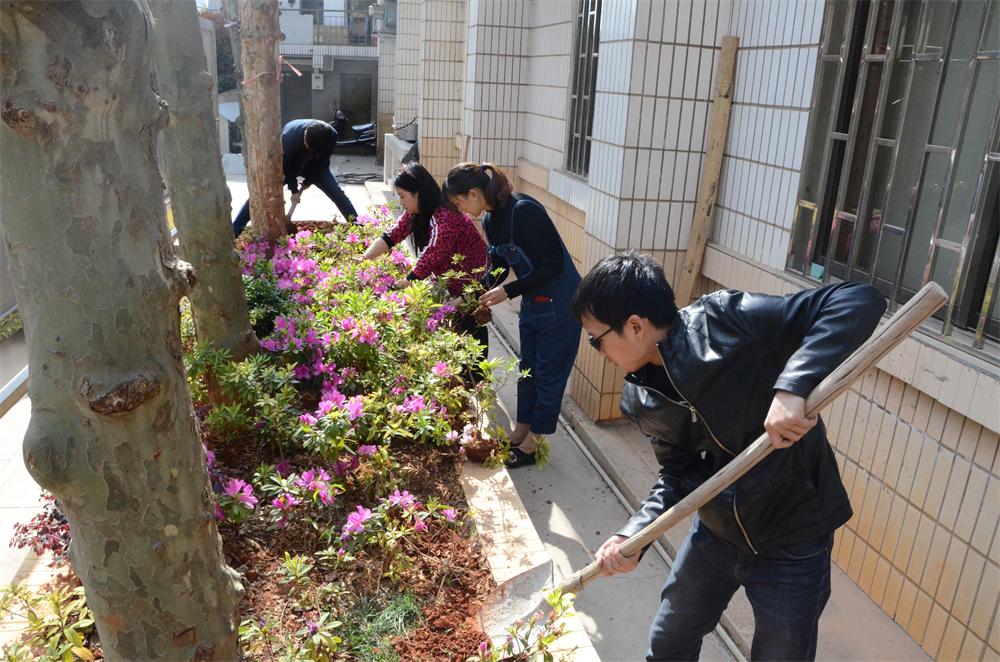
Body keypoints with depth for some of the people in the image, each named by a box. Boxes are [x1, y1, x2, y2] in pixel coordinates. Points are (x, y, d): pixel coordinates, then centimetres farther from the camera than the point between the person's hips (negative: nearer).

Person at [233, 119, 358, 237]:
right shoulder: (289, 135, -40)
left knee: (337, 192, -10)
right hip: (287, 165, -2)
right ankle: (233, 232, -4)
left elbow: (323, 162, -14)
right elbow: (286, 165, -23)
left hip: (314, 166, 2)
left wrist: (309, 181, -10)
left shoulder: (331, 136, -33)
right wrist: (294, 189, -18)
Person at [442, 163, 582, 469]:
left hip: (559, 304, -8)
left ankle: (532, 445, 20)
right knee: (528, 370, 19)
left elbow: (553, 264, -25)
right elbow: (499, 266, 14)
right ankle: (519, 433, 34)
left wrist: (508, 291, -23)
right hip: (532, 302, 9)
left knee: (549, 375, 6)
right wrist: (475, 294, 1)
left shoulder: (524, 211, -26)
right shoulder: (490, 220, 1)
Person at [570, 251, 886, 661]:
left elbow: (859, 301, -32)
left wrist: (792, 386, -45)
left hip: (791, 546, -5)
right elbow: (679, 474, 1)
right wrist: (633, 534, -15)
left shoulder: (724, 322, -28)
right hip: (715, 531, 6)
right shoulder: (642, 401, -6)